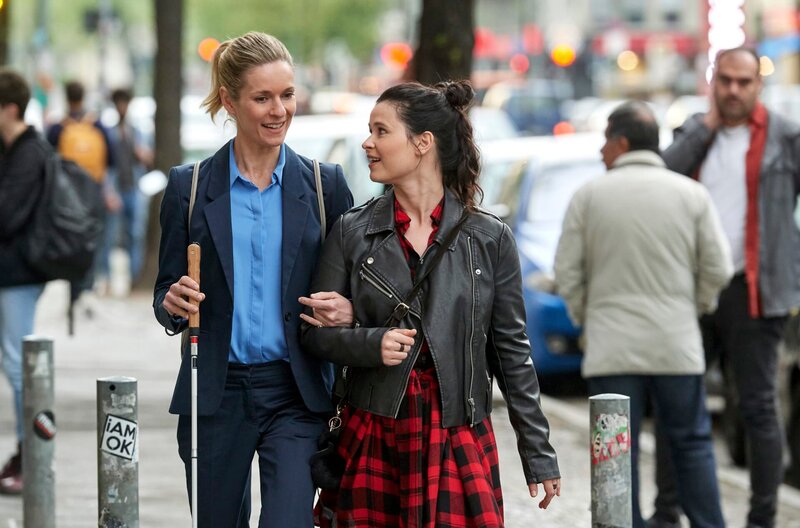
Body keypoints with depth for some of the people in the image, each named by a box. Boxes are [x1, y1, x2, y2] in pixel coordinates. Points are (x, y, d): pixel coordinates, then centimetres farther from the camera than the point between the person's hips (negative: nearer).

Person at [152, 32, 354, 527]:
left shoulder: (325, 184, 4)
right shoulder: (190, 187, 3)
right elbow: (166, 291, 8)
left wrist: (348, 310, -12)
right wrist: (173, 304, -15)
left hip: (296, 396, -1)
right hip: (216, 395, 1)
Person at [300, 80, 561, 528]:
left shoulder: (490, 238, 3)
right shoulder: (352, 232, 5)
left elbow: (512, 352, 6)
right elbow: (316, 332, 7)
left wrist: (538, 454, 5)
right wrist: (371, 343, -14)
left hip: (459, 440, -1)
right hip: (374, 437, 1)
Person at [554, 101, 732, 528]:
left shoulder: (589, 196, -2)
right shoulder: (692, 194, 1)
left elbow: (567, 272, -1)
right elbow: (717, 269, 1)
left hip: (611, 345, -1)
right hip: (676, 343, 1)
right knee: (692, 444, 10)